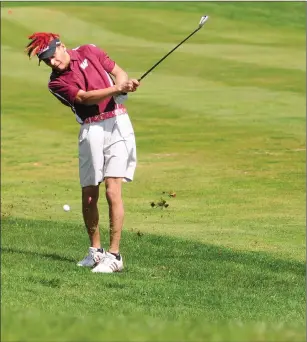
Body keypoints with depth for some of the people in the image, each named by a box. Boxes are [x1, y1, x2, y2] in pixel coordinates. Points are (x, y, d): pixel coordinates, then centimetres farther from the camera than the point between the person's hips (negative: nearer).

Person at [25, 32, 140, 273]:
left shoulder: (89, 52, 8)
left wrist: (125, 83, -9)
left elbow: (119, 72, 14)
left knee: (112, 190, -10)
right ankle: (96, 251, 22)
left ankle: (114, 255, -10)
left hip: (117, 123, -1)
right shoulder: (56, 83, 1)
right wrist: (116, 88, -25)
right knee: (89, 195, 3)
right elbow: (85, 97, -13)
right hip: (91, 131, 1)